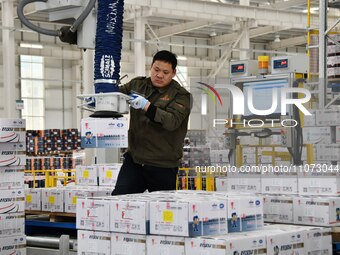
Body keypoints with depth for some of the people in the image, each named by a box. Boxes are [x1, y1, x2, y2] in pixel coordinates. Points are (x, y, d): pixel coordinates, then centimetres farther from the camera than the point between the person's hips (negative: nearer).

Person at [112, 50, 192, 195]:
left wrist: (147, 106, -31)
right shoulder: (137, 85, 10)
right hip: (134, 160, 4)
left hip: (162, 165, -3)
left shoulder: (180, 95, -5)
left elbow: (172, 121, -19)